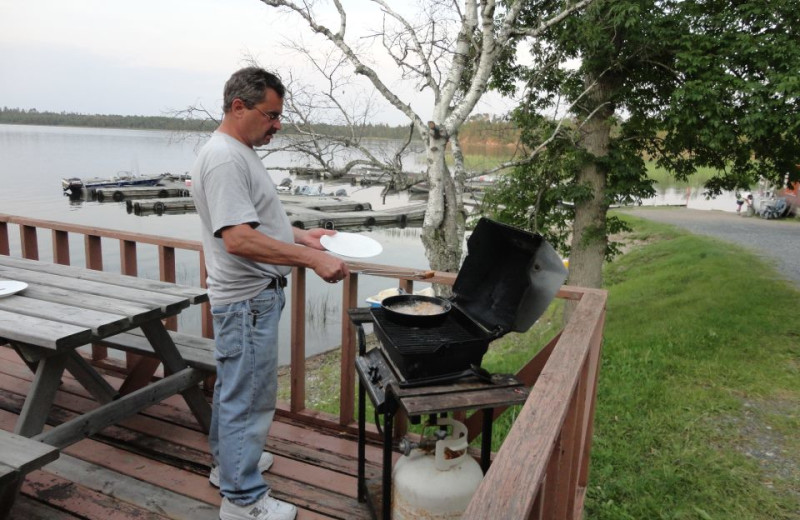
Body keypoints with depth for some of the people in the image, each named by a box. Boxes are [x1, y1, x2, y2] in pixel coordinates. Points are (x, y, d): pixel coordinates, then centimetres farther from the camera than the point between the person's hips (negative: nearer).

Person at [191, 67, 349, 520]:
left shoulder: (241, 153, 14)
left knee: (235, 387, 23)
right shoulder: (224, 159, -20)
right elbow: (238, 238, -29)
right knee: (249, 395, 0)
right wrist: (311, 258, -28)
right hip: (248, 299, -11)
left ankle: (229, 460, 40)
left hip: (254, 295, 11)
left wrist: (302, 236, 12)